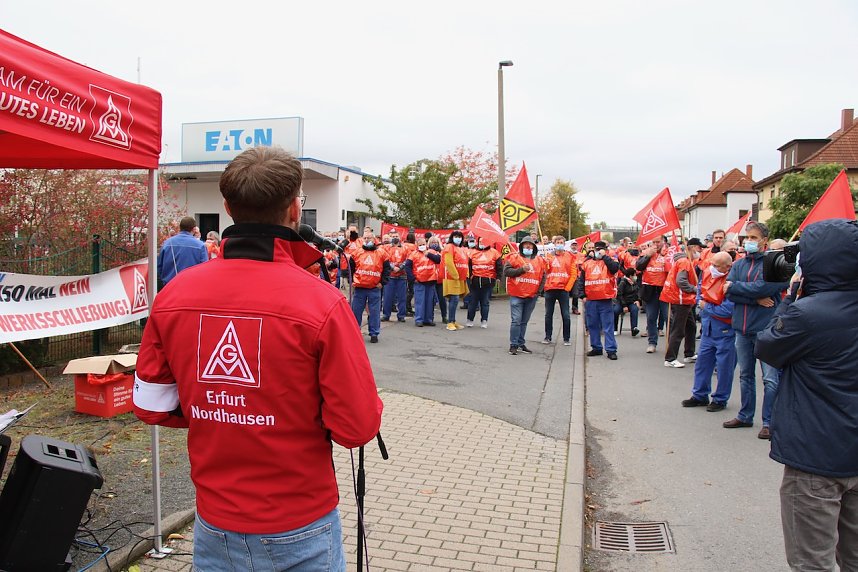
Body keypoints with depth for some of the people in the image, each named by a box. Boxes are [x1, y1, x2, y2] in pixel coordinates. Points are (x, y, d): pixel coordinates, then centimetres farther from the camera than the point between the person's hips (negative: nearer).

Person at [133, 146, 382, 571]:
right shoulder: (321, 301, -22)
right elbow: (357, 428, -19)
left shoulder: (173, 296, -9)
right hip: (299, 529, -3)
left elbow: (150, 405, 1)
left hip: (214, 525, 3)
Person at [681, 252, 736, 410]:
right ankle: (700, 395, 28)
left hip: (724, 329, -7)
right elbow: (700, 290, 17)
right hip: (708, 327, 7)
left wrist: (706, 307, -14)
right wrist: (700, 301, -3)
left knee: (724, 365, 5)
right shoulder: (707, 272, -2)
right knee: (702, 360, 15)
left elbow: (727, 310, -26)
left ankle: (720, 399, 19)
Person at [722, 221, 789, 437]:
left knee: (770, 378, -1)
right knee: (745, 375, 16)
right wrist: (755, 299, -15)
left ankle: (769, 422, 9)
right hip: (742, 327, 6)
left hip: (766, 328, -6)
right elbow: (729, 292, -3)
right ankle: (745, 416, 28)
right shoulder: (738, 264, 9)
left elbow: (763, 287, -21)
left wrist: (734, 287, -10)